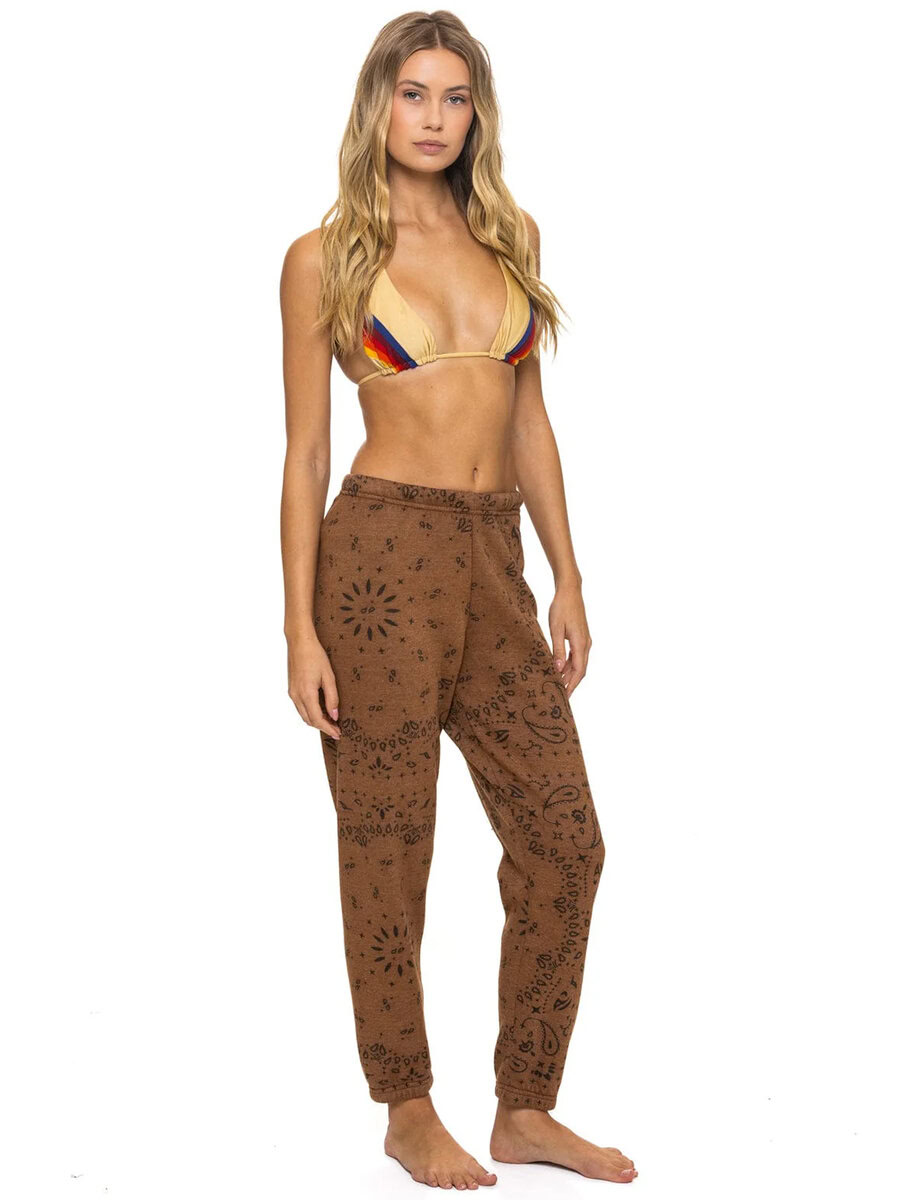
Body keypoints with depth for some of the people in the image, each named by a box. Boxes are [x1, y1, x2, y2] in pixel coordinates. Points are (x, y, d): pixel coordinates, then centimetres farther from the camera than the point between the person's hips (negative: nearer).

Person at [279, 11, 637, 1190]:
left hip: (494, 562, 5)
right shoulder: (324, 259, 1)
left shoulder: (505, 242, 14)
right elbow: (305, 452, -1)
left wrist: (567, 579, 9)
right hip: (383, 551, -5)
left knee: (564, 837, 4)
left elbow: (529, 424, 15)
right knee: (389, 846, 3)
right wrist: (300, 627, -6)